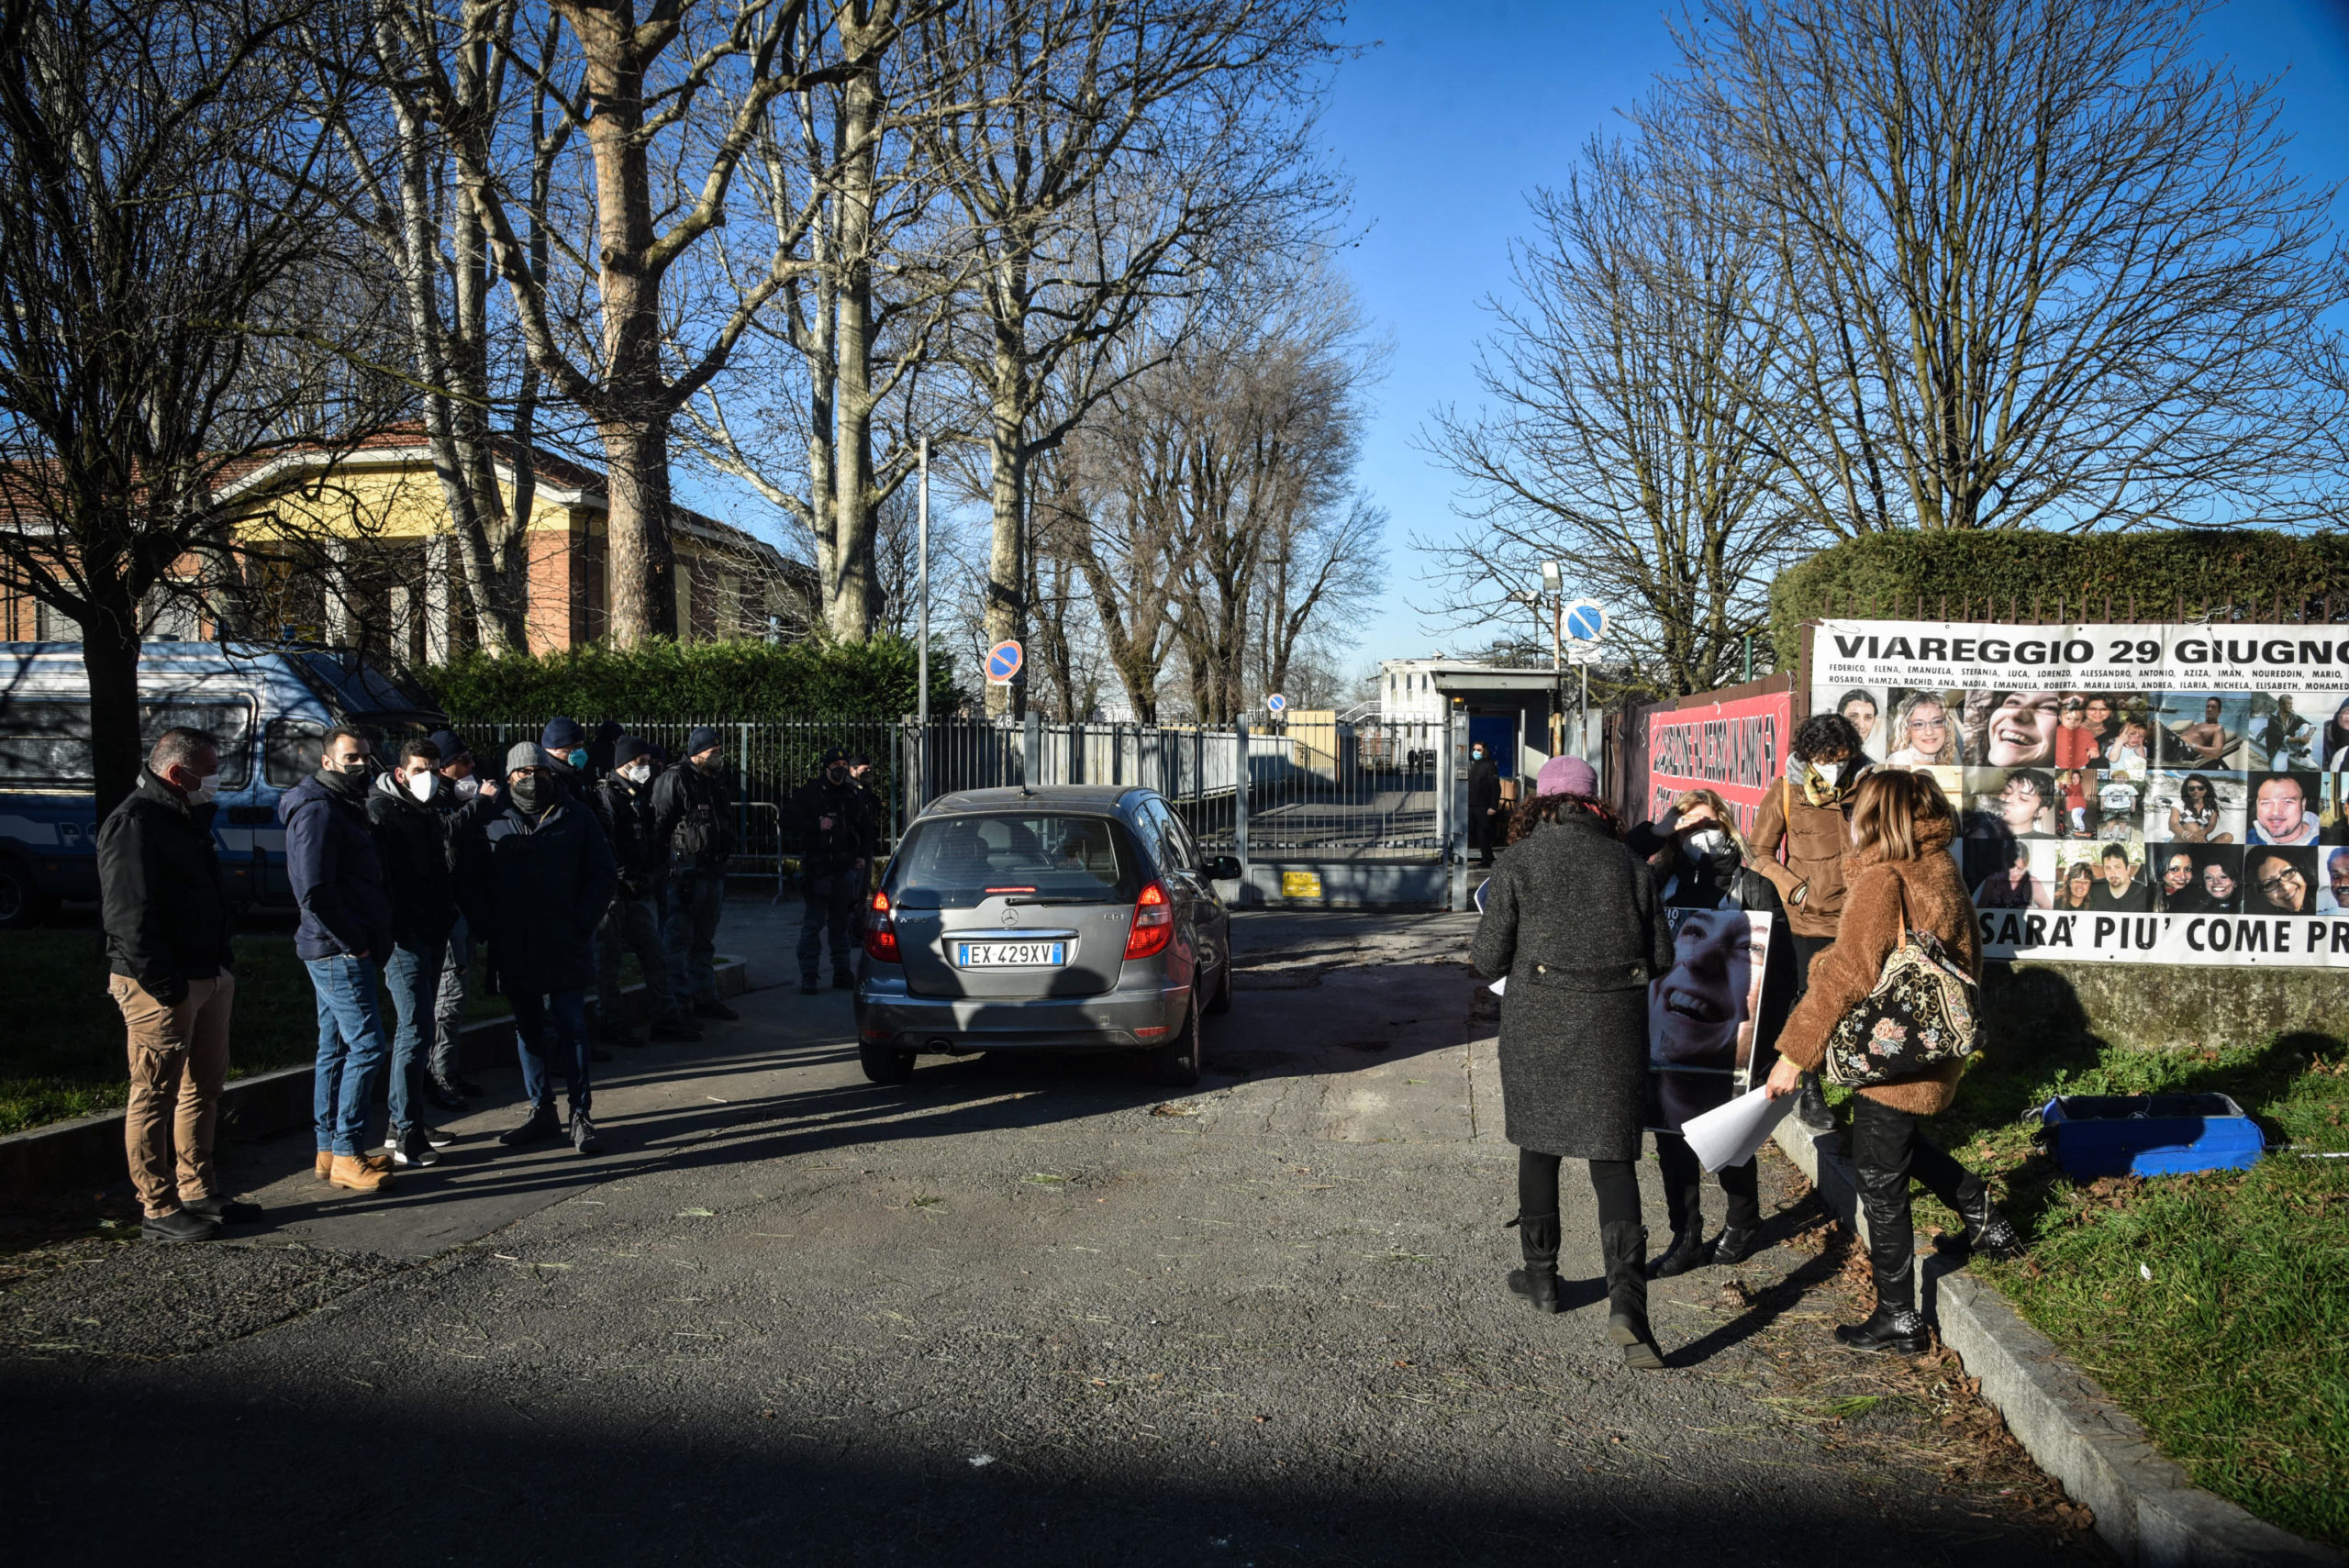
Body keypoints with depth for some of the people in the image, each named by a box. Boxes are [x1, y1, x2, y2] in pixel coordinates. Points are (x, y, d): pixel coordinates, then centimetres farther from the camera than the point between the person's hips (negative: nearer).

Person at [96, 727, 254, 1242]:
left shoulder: (186, 820, 17)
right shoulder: (134, 823, -14)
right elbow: (129, 916, -21)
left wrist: (224, 968, 15)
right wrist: (165, 984, -22)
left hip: (208, 978, 10)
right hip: (163, 986, -10)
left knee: (204, 1087, 15)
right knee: (155, 1096, -2)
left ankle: (198, 1192, 26)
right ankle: (159, 1210, 4)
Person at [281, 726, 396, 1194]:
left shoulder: (345, 808, 19)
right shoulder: (319, 810, -13)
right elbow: (312, 891, -21)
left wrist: (367, 940, 14)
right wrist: (354, 942, -18)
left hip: (342, 951, 10)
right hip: (339, 953, -10)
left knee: (337, 1049, 13)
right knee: (368, 1046, -10)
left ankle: (330, 1149, 21)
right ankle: (345, 1154, -4)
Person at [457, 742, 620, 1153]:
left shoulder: (577, 818, 4)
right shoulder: (489, 823, 6)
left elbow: (604, 876, 5)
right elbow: (468, 882, 9)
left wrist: (583, 922, -5)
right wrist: (486, 928, -3)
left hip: (566, 948, -2)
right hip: (514, 950, 2)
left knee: (571, 1028, -3)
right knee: (529, 1031, 10)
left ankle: (580, 1115, 2)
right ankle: (542, 1112, 20)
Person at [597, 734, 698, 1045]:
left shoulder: (643, 795, 15)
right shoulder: (607, 795, -9)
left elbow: (654, 841, 19)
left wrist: (657, 875, 7)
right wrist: (625, 879, -19)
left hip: (642, 890, 8)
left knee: (656, 955, 9)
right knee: (608, 959, 2)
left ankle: (666, 1019, 16)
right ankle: (612, 1024, 9)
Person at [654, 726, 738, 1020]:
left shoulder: (716, 784, 17)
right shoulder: (675, 780, -10)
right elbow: (659, 825, -14)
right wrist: (667, 862, -16)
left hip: (713, 872, 9)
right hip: (685, 871, -9)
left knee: (704, 941, 15)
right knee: (680, 939, -5)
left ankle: (705, 998, 22)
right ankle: (678, 1004, -1)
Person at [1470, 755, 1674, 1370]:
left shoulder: (1517, 861, -3)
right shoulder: (1628, 862, 4)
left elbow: (1488, 957, -3)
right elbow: (1661, 956, 7)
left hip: (1538, 1020, -1)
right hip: (1616, 1023, 1)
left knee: (1538, 1145, 18)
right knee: (1613, 1158, 3)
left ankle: (1541, 1276, 29)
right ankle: (1626, 1302, -11)